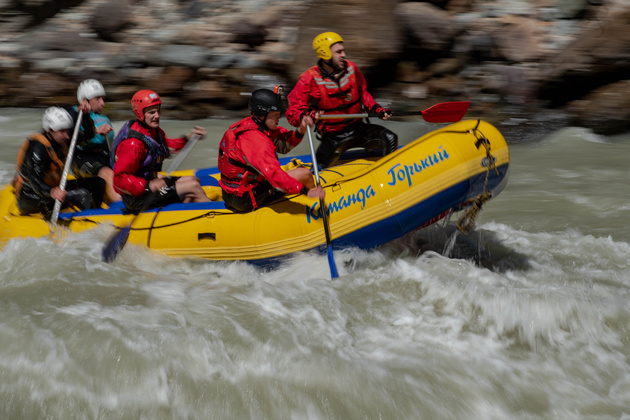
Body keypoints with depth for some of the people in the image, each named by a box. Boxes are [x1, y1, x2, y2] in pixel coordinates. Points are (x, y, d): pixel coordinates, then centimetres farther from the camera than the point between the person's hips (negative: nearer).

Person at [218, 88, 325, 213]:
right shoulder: (256, 140, -25)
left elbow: (283, 144, 5)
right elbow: (274, 174, -33)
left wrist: (300, 131, -14)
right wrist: (306, 191, -34)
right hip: (245, 200, -10)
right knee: (304, 173, -5)